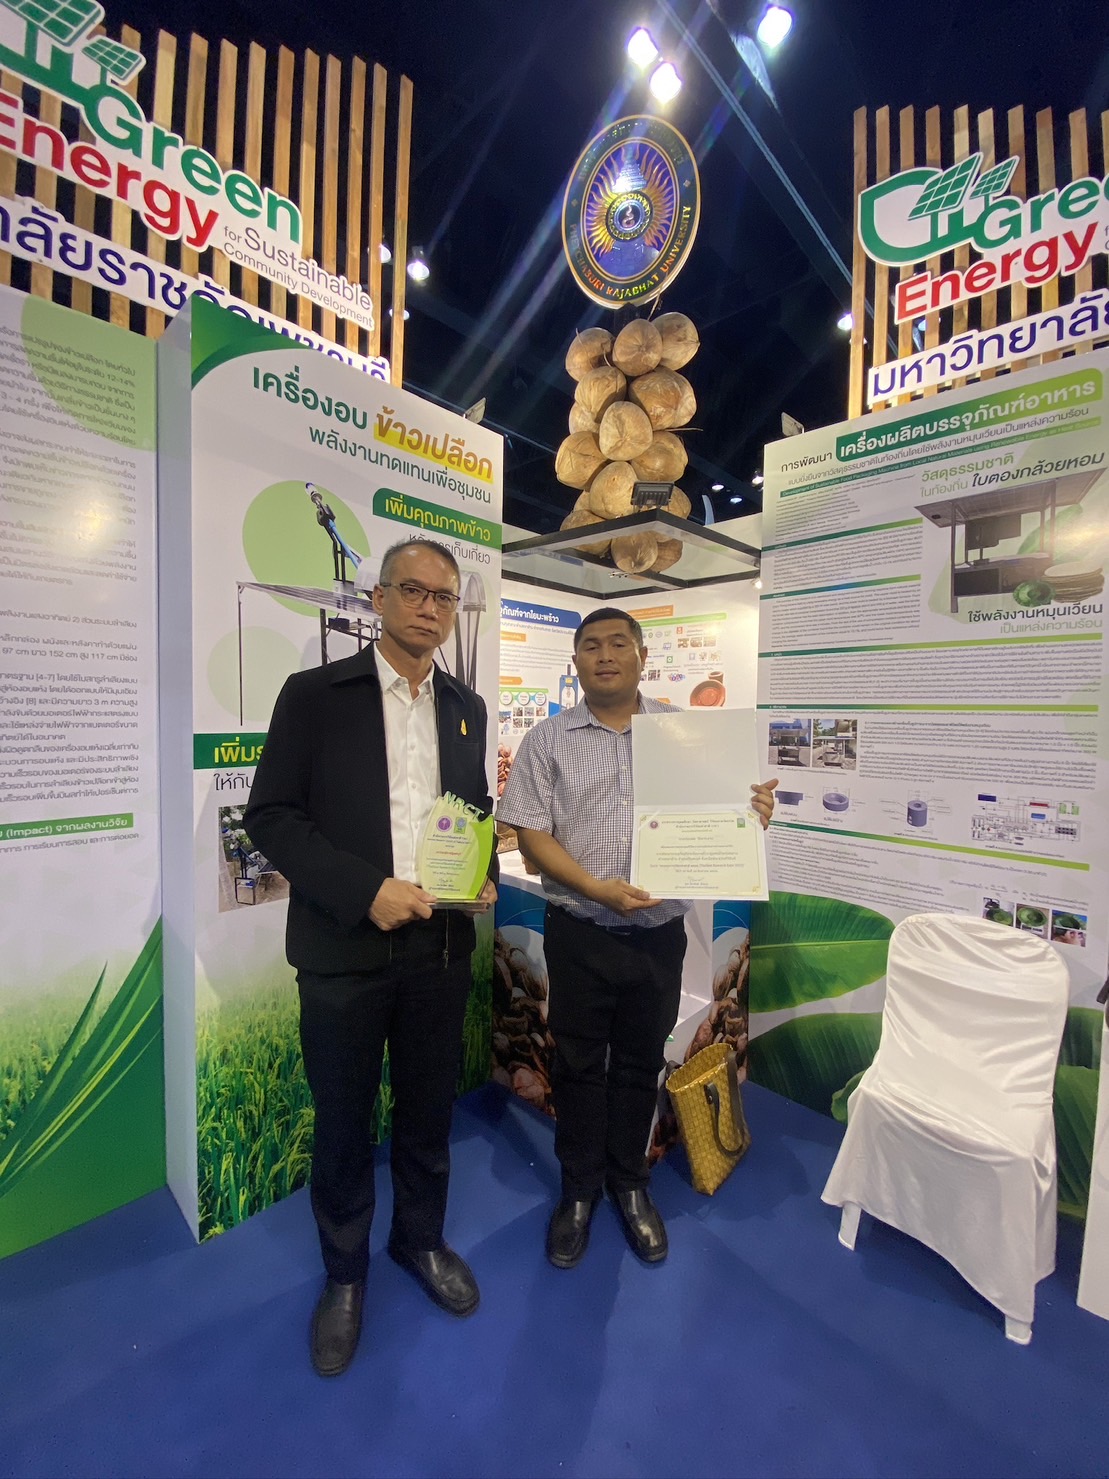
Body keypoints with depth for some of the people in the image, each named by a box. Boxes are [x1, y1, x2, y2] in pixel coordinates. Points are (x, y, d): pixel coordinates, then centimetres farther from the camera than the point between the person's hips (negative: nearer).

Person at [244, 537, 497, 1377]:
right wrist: (366, 890, -19)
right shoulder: (313, 695, -5)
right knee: (343, 1120, 15)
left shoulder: (467, 707, 7)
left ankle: (422, 1239, 47)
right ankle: (344, 1272, 42)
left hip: (442, 947, 4)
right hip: (345, 950, -3)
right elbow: (270, 814, -9)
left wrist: (486, 874, -4)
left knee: (430, 1109, 20)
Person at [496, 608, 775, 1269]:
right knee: (579, 1063, 15)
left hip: (659, 933, 2)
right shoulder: (549, 740, -2)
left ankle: (630, 1184, 43)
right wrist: (596, 888, -18)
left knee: (640, 1062, 19)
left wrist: (754, 813, -17)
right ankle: (580, 1189, 39)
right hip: (580, 934, -1)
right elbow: (531, 833, -6)